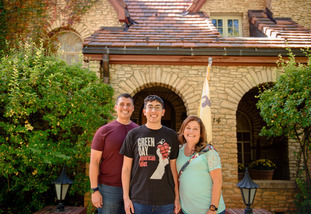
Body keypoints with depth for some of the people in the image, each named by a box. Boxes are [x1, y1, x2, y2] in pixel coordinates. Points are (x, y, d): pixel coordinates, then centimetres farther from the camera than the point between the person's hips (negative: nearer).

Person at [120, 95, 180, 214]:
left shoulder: (171, 135, 4)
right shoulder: (133, 135, 0)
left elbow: (173, 168, 7)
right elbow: (126, 168, 2)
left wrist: (177, 197, 5)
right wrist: (126, 197, -2)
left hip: (166, 201, 1)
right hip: (139, 200, -1)